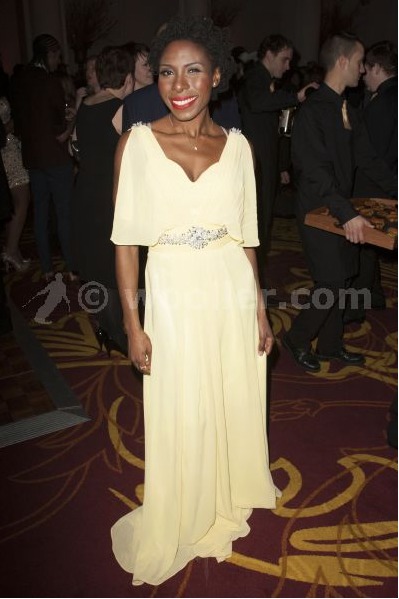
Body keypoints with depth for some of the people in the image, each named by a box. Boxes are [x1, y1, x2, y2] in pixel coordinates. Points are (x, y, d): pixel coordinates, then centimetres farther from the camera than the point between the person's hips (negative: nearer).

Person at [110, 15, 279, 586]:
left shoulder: (236, 145, 2)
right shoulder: (137, 142, -5)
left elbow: (246, 235, 6)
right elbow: (126, 240, -6)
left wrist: (260, 309, 5)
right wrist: (134, 325, -9)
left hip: (234, 294, 3)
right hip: (174, 298, -2)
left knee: (236, 406, 17)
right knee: (179, 421, 10)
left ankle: (228, 505, 47)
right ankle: (179, 526, 38)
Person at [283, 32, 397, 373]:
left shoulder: (346, 110, 10)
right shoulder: (312, 112, -17)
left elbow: (366, 158, 13)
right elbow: (316, 172, -24)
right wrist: (347, 214, -31)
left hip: (342, 209, 8)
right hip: (318, 211, -8)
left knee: (341, 281, 13)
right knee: (331, 285, -6)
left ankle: (330, 345, 29)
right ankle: (297, 340, 17)